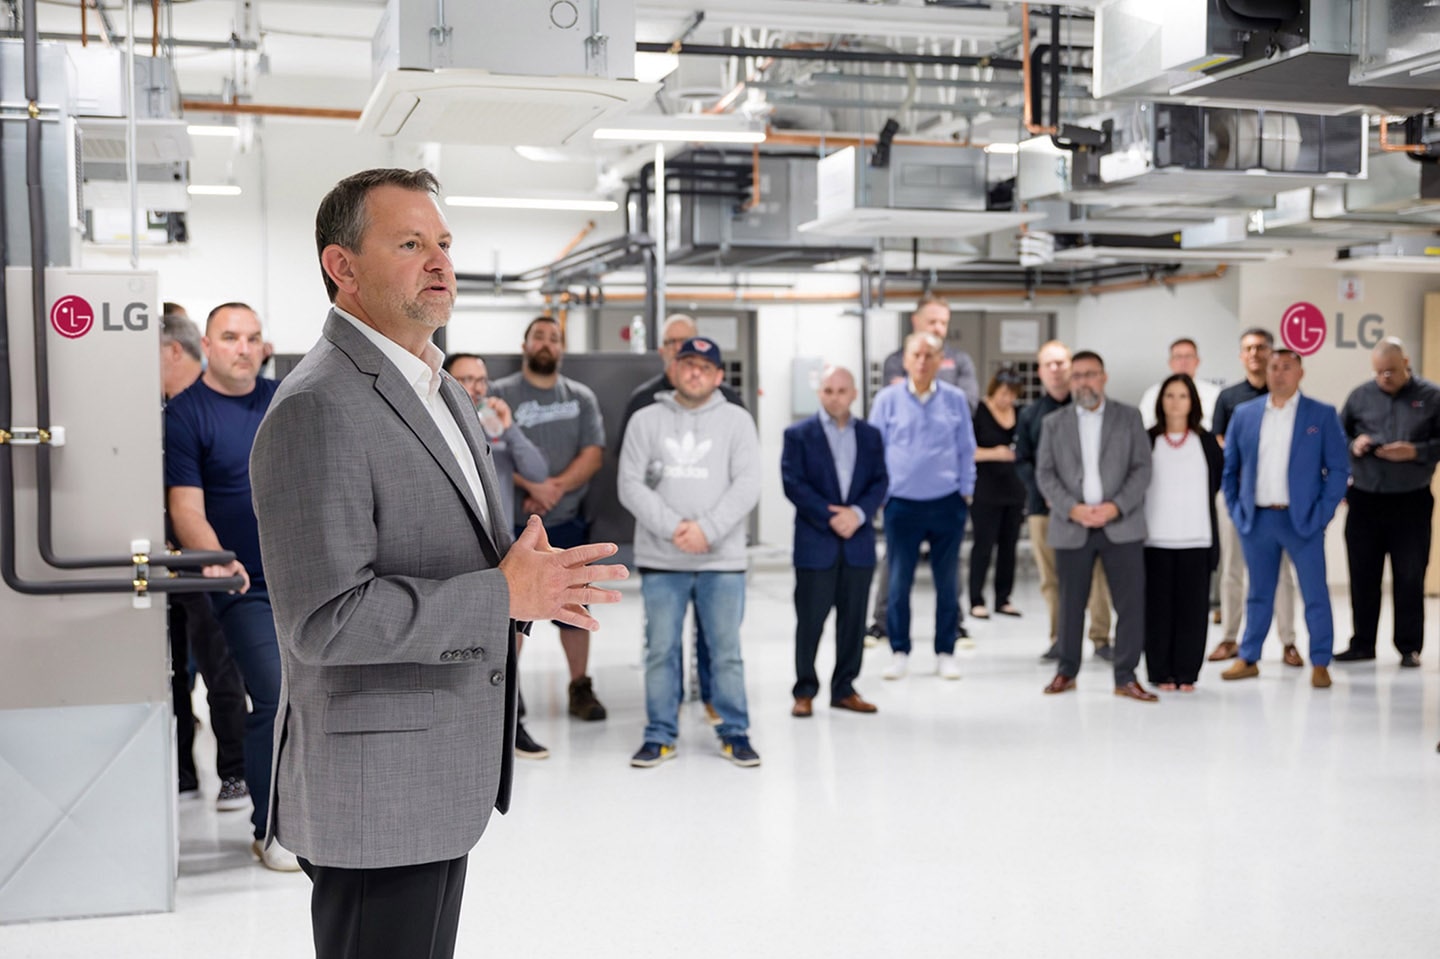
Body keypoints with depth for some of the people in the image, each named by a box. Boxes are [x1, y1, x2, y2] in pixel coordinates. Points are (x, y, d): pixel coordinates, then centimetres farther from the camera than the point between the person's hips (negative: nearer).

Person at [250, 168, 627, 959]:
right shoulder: (317, 409, -19)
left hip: (441, 776, 10)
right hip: (376, 793, -9)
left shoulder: (439, 388, 13)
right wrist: (502, 595, -24)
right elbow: (324, 618, -25)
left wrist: (533, 578, 1)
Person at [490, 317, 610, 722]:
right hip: (512, 521, -2)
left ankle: (580, 688, 16)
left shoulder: (581, 397, 10)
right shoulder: (500, 393, 1)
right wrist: (532, 487, -18)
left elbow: (593, 454, 1)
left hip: (566, 521, 2)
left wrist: (555, 488, -13)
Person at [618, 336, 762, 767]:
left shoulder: (736, 421, 6)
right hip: (660, 559, 1)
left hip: (722, 560, 0)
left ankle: (735, 733, 17)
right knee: (660, 650, 6)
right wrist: (672, 527, -13)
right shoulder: (646, 420, 7)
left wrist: (707, 529, -14)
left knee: (727, 651, 5)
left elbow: (747, 485, -3)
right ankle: (660, 735, 16)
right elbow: (631, 485, -1)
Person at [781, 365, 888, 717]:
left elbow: (880, 482, 5)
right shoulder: (799, 434, 0)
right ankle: (805, 691, 10)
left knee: (853, 619, 7)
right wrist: (830, 517, -15)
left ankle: (844, 689, 17)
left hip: (858, 542, 3)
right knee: (810, 620, 0)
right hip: (815, 543, -3)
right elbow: (793, 484, -8)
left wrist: (858, 513, -12)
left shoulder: (870, 435, 11)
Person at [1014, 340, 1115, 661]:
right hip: (1043, 507, 3)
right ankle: (1058, 638, 13)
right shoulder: (1030, 414, 12)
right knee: (1051, 577, 5)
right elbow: (1022, 461, 9)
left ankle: (1101, 638, 4)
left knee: (1096, 572, -5)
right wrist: (1043, 492, -6)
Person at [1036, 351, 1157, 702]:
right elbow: (1045, 473, 3)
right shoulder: (1053, 422, 9)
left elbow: (1142, 468, 1)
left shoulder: (1129, 417, 7)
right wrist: (1072, 509, -11)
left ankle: (1126, 677, 7)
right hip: (1071, 527, 1)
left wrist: (1116, 507, -12)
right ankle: (1066, 671, 19)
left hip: (1121, 525, 0)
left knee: (1131, 602, -2)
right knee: (1070, 604, 6)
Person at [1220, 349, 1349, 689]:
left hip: (1302, 520, -2)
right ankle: (1248, 659, 20)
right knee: (1258, 594, 12)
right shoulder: (1244, 414, 6)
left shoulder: (1322, 415, 0)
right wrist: (1235, 508, 5)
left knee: (1315, 595, 2)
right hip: (1256, 520, 2)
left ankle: (1320, 664, 12)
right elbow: (1229, 466, 12)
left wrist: (1323, 512, -7)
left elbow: (1339, 469, -1)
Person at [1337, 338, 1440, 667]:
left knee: (1409, 578, 3)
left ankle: (1409, 647, 12)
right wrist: (1353, 445, -8)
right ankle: (1362, 644, 17)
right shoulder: (1360, 396, 8)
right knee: (1363, 577, 7)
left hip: (1411, 503, -2)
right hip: (1365, 500, 2)